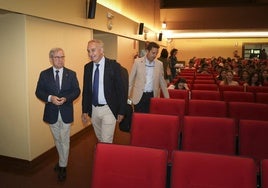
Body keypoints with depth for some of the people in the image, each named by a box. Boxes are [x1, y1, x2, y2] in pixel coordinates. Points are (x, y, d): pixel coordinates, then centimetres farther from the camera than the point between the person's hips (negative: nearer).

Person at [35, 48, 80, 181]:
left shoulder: (71, 74, -1)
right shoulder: (44, 74, -1)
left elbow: (76, 91, -3)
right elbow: (39, 92, -2)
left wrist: (66, 99, -20)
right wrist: (50, 98, -20)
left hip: (66, 112, -2)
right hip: (52, 112, 2)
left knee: (64, 140, 4)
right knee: (57, 140, 18)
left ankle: (62, 167, 18)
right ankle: (62, 160, 39)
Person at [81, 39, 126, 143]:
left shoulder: (114, 66, -12)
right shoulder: (87, 67, 2)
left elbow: (121, 90, -9)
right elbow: (86, 90, 8)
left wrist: (121, 111, -8)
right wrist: (85, 110, 7)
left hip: (109, 109, -5)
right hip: (93, 109, 5)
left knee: (106, 141, -3)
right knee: (99, 139, 21)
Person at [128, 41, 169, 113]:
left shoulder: (159, 64, 4)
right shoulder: (137, 62, -3)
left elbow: (162, 82, 12)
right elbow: (130, 80, 2)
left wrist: (167, 98, 12)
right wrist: (128, 95, -1)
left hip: (152, 96, 2)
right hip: (139, 96, -2)